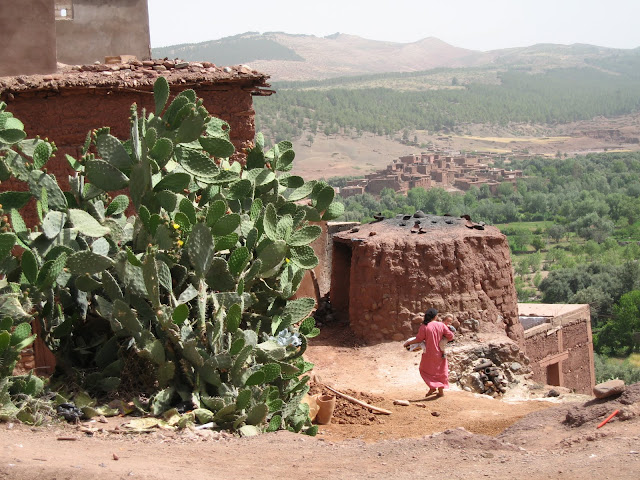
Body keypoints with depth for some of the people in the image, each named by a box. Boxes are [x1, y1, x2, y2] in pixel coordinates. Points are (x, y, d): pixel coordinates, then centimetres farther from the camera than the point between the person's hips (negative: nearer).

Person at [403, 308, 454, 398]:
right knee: (440, 371, 16)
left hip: (429, 353, -3)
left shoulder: (424, 326, -14)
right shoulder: (441, 325, -5)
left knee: (425, 370, 13)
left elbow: (419, 339, -12)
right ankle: (441, 390, 16)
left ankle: (432, 387, 0)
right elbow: (450, 336, -3)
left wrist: (408, 342, 1)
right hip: (440, 352, 3)